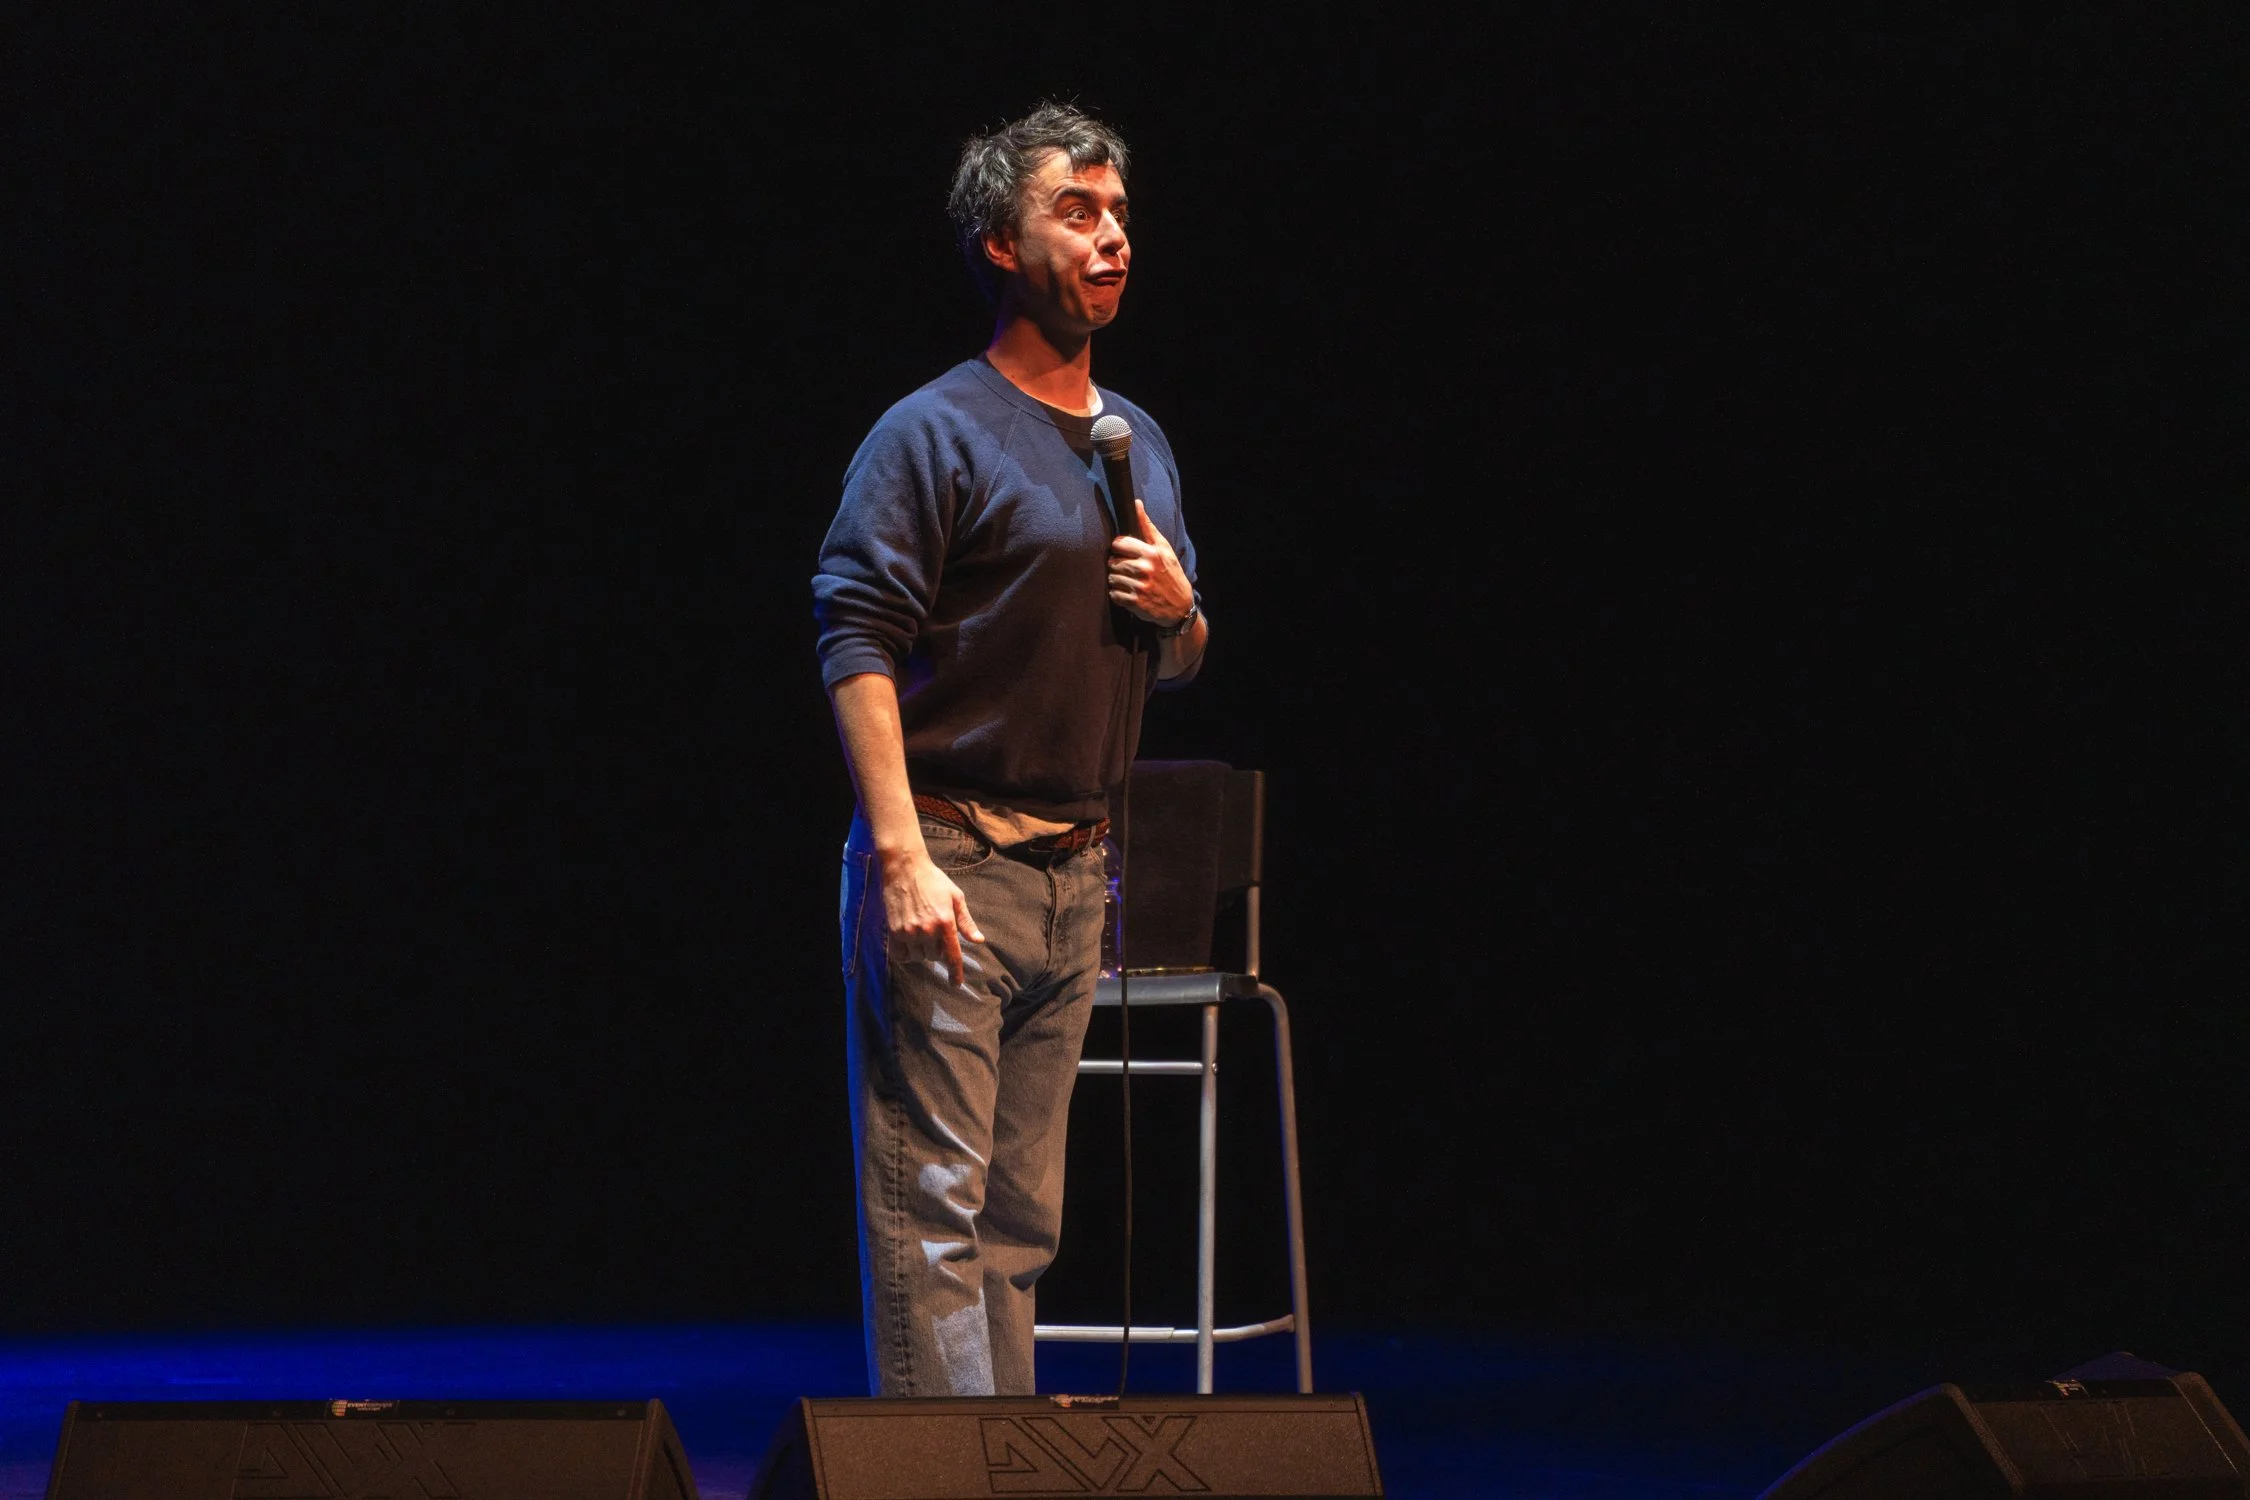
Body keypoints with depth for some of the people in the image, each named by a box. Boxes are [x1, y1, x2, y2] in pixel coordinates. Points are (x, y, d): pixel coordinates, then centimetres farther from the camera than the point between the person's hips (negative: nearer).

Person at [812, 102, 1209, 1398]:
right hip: (951, 861, -7)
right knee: (933, 1206, -10)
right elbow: (859, 643, -13)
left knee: (1021, 1217, 9)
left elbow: (1183, 661, 27)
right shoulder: (935, 434, -5)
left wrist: (1179, 609, 2)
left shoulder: (1141, 442, 18)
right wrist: (902, 855, -22)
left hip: (1077, 870, 7)